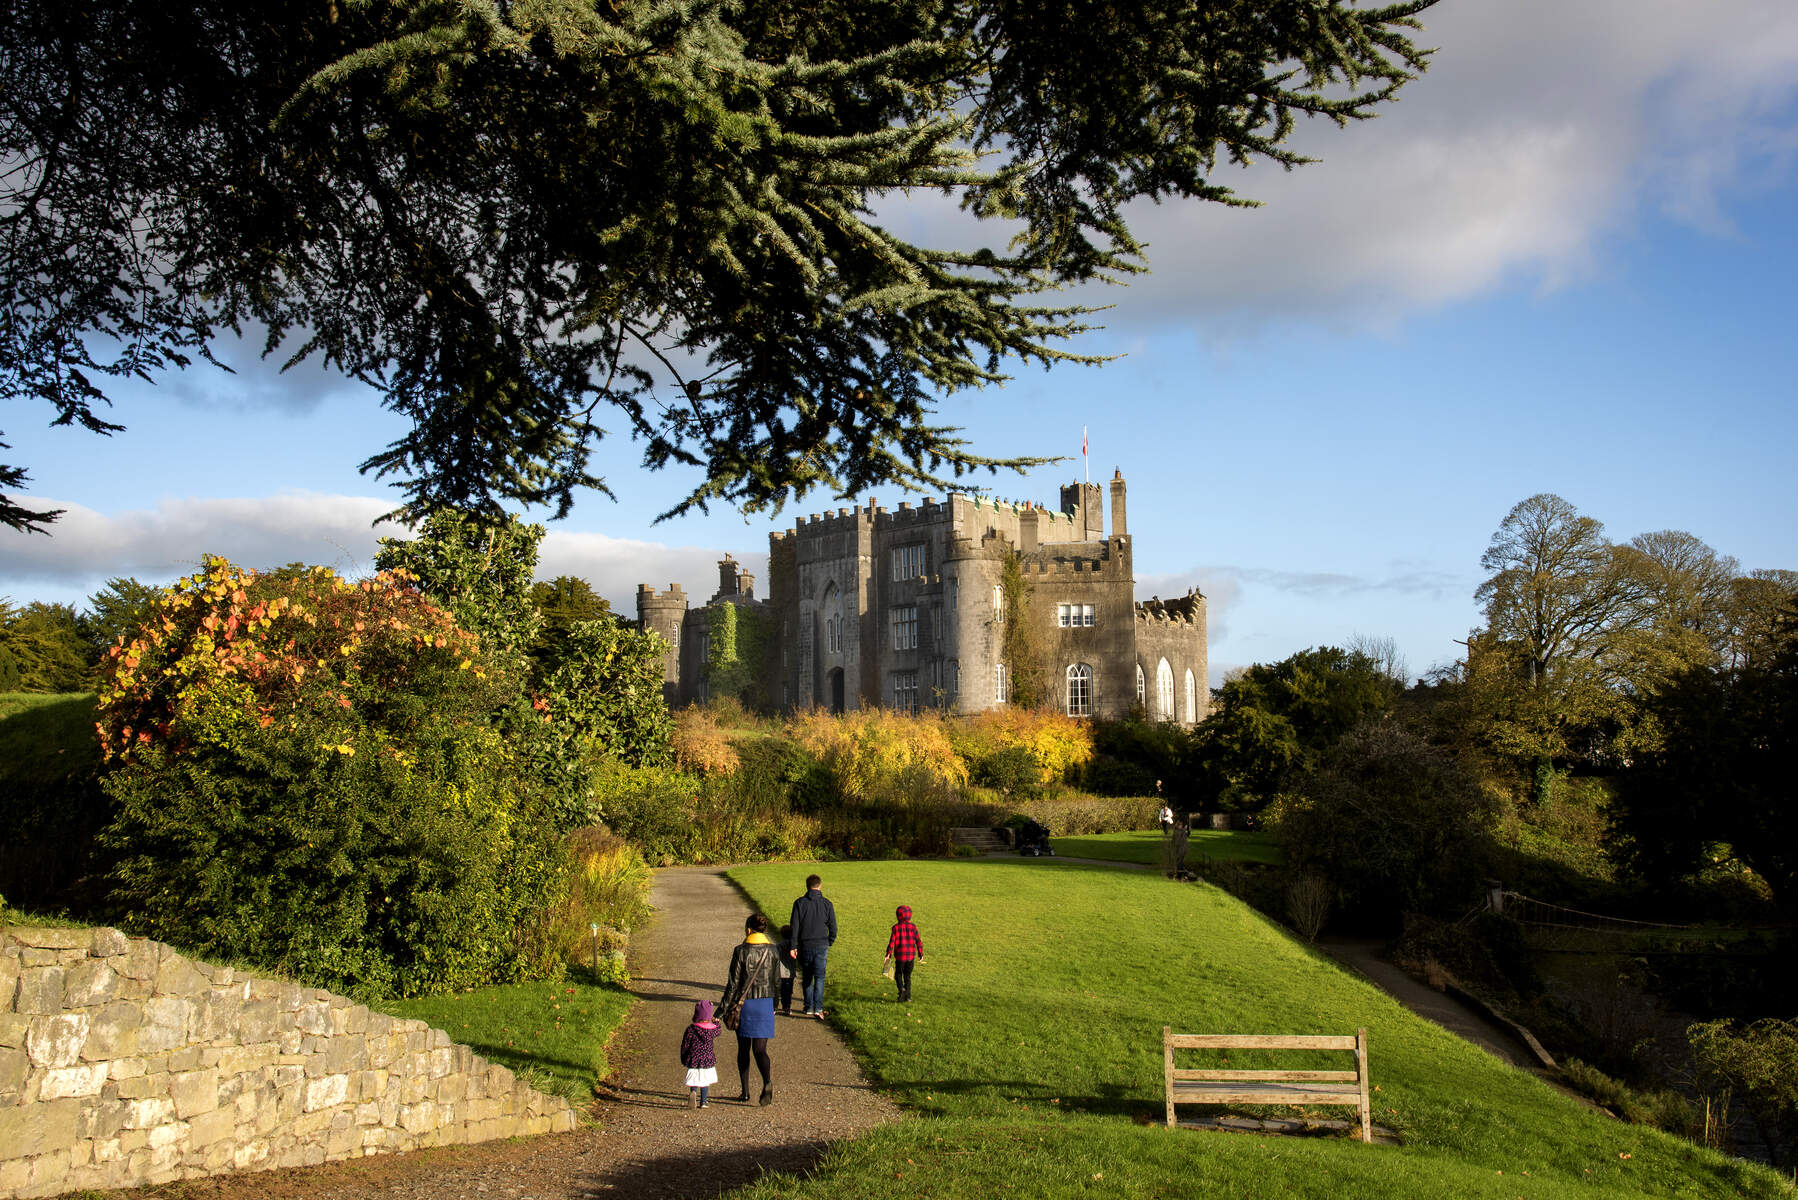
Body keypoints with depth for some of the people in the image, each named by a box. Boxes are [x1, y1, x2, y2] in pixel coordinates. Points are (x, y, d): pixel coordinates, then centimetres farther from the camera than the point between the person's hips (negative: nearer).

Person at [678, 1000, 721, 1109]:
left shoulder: (691, 1029, -11)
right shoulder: (712, 1029, -5)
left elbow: (685, 1046, -5)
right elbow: (718, 1031, 21)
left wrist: (683, 1059, 9)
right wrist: (717, 1022, 41)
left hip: (694, 1060, -1)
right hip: (708, 1060, 1)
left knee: (694, 1082, 8)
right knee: (705, 1082, 14)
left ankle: (693, 1092, -22)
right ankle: (703, 1102, 14)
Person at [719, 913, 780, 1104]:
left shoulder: (741, 951, -10)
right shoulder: (772, 950, 0)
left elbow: (734, 982, -9)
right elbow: (777, 980, 5)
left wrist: (724, 1007, -2)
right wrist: (774, 1006, 17)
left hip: (744, 1003, -2)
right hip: (766, 1003, 2)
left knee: (743, 1048, 13)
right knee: (760, 1049, 3)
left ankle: (745, 1092, 18)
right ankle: (768, 1082, -23)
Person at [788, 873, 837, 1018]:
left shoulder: (799, 903, -2)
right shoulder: (827, 904, -1)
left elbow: (795, 926, -4)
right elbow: (833, 927, 1)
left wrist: (793, 946, -1)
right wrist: (829, 943, 16)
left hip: (804, 946, 1)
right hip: (821, 946, -1)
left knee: (806, 978, 14)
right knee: (819, 977, 0)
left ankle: (809, 1008, 19)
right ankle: (818, 1008, -14)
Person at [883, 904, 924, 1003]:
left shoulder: (896, 928, -5)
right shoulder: (913, 927, -1)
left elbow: (892, 941, -7)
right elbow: (918, 941, 0)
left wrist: (889, 953, 0)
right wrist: (920, 953, 10)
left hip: (900, 955, -2)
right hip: (911, 955, 2)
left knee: (898, 974, 10)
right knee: (907, 976, 13)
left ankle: (901, 988, -16)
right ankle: (907, 995, 9)